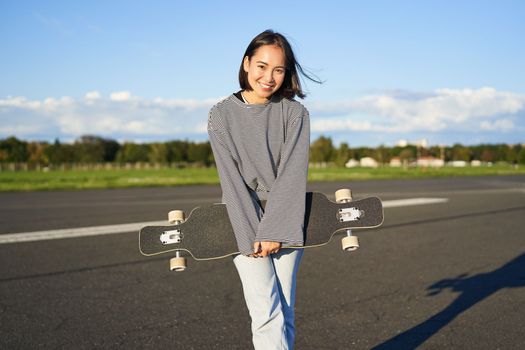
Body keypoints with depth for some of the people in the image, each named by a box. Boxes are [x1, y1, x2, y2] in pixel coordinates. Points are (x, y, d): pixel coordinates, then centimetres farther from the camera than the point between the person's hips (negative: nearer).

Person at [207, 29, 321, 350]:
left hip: (285, 223, 1)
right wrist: (252, 236, -13)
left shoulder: (295, 113, -1)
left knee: (285, 313, 4)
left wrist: (274, 231, -15)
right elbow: (232, 179, -7)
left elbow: (292, 175, -9)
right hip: (244, 222, -1)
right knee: (268, 315, -9)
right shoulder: (222, 114, -1)